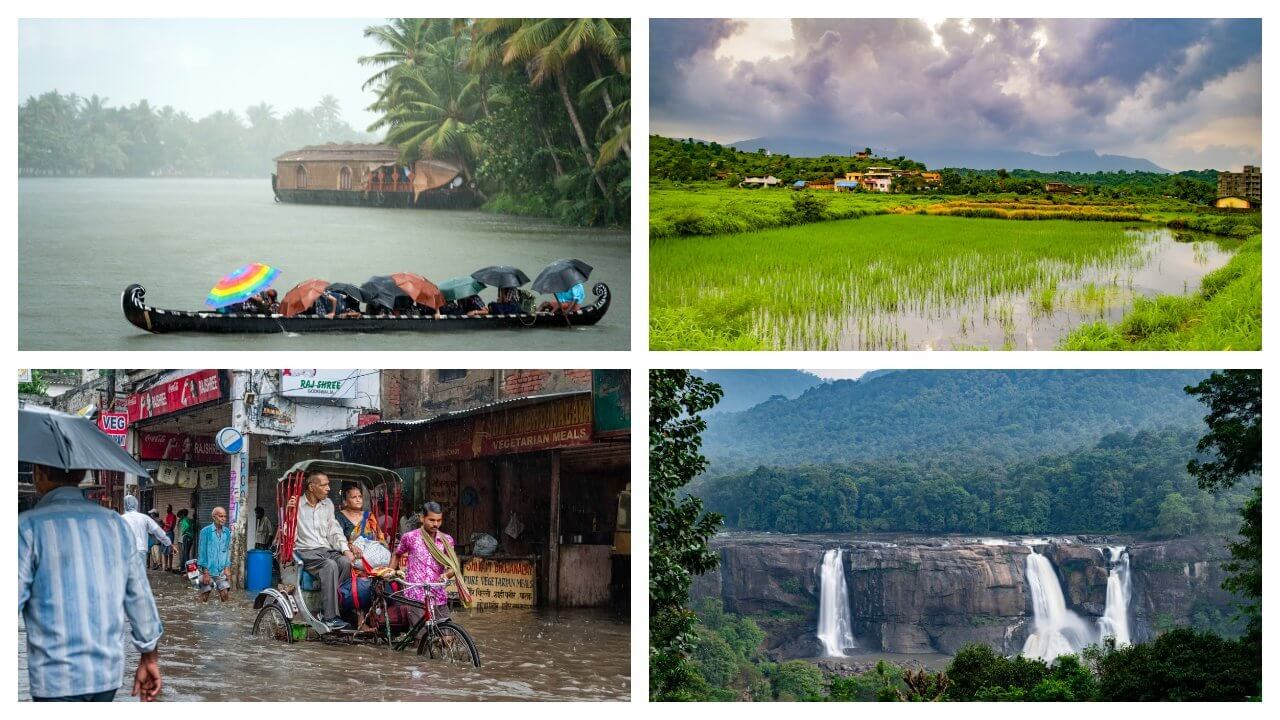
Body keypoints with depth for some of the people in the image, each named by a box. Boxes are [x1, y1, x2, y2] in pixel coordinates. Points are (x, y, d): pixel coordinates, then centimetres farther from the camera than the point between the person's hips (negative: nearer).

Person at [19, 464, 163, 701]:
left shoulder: (28, 525, -7)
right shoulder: (115, 522, 8)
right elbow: (140, 596, 9)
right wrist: (149, 656, 18)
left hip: (55, 678, -5)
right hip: (109, 672, 5)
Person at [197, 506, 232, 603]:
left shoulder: (227, 532, 5)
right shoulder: (205, 531, -7)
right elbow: (202, 551, -7)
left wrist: (227, 568, 2)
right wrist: (205, 572, -10)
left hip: (221, 571, 3)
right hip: (208, 570, -3)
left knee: (225, 593, -5)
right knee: (204, 596, 2)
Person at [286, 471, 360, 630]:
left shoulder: (328, 504, 19)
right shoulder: (297, 504, 1)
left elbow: (335, 531, 18)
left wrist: (346, 549, 2)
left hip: (326, 549, 5)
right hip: (305, 551, -5)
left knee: (345, 562, -28)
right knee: (330, 565, -34)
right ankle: (330, 617, -35)